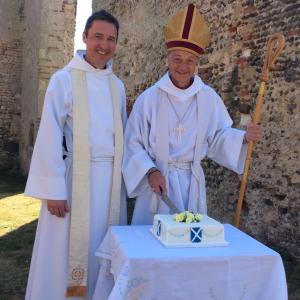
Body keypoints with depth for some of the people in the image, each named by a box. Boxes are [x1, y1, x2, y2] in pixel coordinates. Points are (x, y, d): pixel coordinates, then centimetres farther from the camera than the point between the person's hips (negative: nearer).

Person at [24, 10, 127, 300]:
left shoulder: (117, 85, 10)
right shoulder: (64, 79, -5)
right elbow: (50, 136, -8)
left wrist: (123, 177, 11)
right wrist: (54, 189, -12)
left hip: (110, 179, 4)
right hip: (75, 177, -4)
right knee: (67, 249, 4)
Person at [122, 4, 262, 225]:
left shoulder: (209, 98, 0)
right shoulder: (149, 98, -7)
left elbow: (218, 136, 7)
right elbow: (133, 143, -5)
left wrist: (244, 137, -11)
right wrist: (150, 171, -16)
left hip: (192, 183, 2)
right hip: (157, 179, -2)